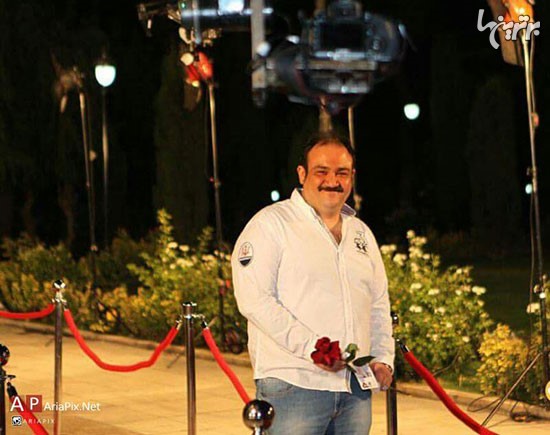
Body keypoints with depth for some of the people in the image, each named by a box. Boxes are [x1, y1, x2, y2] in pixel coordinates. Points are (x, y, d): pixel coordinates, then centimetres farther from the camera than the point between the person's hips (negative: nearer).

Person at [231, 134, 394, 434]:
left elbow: (378, 305, 24)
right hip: (292, 385, -6)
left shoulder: (361, 233, 19)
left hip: (355, 386, 7)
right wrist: (311, 346, -19)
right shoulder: (271, 223, -3)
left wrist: (383, 358, 7)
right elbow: (254, 299, -13)